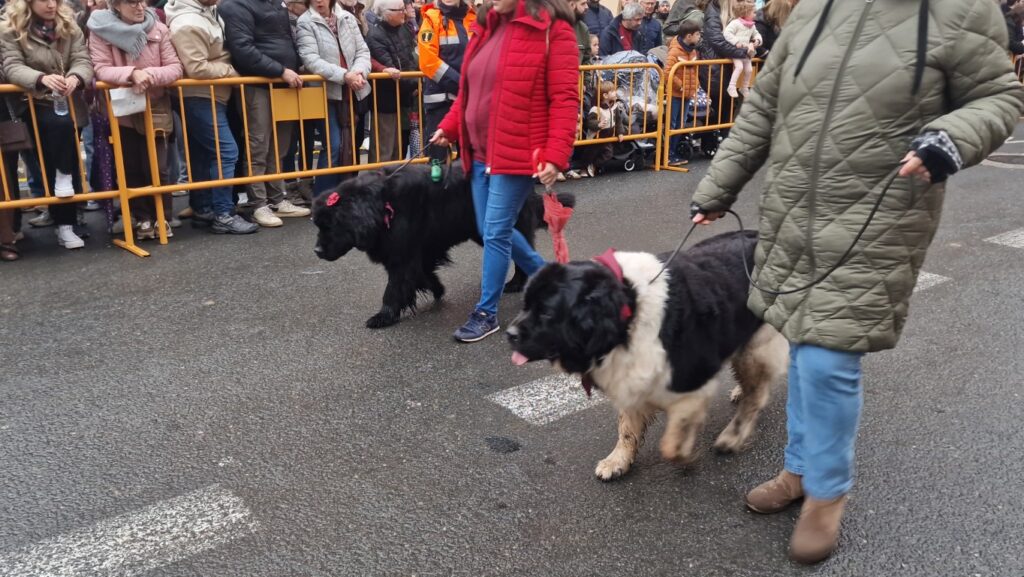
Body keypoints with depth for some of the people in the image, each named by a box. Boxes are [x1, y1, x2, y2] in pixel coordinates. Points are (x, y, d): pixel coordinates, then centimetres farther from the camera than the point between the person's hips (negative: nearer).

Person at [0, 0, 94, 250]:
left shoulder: (70, 27, 4)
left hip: (65, 102, 4)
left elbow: (83, 60, -6)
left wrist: (76, 77, -31)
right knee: (59, 125, -33)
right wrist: (42, 78, -38)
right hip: (31, 102, -4)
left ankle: (65, 221, 7)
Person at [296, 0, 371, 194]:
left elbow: (363, 51, 6)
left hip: (352, 91, 5)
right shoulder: (305, 22, -5)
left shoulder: (348, 18, 8)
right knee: (334, 145, -11)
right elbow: (311, 60, -16)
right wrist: (344, 75, -23)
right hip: (326, 92, -5)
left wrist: (358, 71, -16)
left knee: (349, 145, 8)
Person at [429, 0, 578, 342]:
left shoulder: (552, 29, -11)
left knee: (496, 233, -3)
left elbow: (564, 99, -15)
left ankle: (486, 314, 13)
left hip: (518, 154, -8)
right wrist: (449, 127, 10)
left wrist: (555, 156, -21)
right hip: (480, 153, 8)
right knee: (493, 231, 14)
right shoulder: (487, 28, 12)